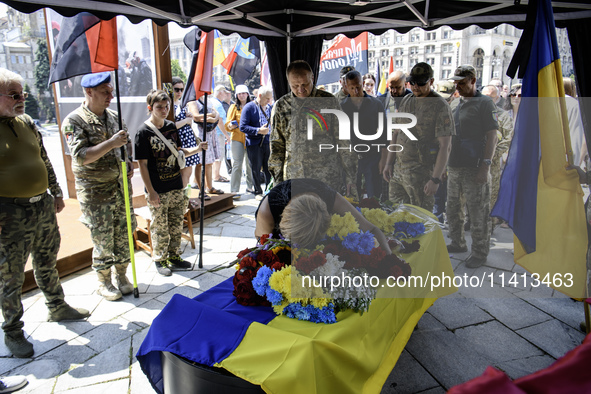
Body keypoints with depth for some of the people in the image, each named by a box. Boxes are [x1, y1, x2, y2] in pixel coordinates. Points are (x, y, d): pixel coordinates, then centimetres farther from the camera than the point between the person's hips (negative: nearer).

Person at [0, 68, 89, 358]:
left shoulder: (26, 122, 9)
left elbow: (44, 161, 17)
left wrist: (56, 193, 19)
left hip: (43, 206, 7)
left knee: (47, 264, 21)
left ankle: (57, 308, 39)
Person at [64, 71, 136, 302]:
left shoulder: (113, 117, 9)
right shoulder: (74, 121, -10)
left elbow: (126, 143, 24)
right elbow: (81, 156, -21)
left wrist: (128, 163, 7)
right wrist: (111, 143, -31)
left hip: (121, 186, 5)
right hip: (94, 191, -5)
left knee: (123, 234, 10)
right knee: (103, 239, 2)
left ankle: (122, 275, 27)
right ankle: (104, 282, 21)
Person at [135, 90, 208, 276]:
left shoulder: (171, 126, 6)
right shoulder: (143, 132, -11)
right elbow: (143, 164, -12)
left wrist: (197, 149, -3)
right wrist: (150, 191, -15)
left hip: (176, 186, 6)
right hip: (158, 190, -6)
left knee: (176, 224, 14)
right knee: (160, 227, 6)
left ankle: (174, 256, 30)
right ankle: (159, 260, 24)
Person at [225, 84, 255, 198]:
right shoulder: (234, 107, 6)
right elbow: (228, 123, 0)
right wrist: (231, 125, -23)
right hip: (237, 138, -2)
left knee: (250, 163, 9)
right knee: (237, 164, -6)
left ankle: (250, 186, 25)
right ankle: (234, 190, -3)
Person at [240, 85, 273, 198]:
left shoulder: (270, 107, 13)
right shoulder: (249, 107, -5)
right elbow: (243, 127, -11)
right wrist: (258, 131, -19)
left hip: (268, 143, 4)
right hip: (254, 144, -4)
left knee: (269, 168, 4)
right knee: (256, 169, 4)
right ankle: (258, 192, 19)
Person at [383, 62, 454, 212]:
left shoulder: (440, 107, -10)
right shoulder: (406, 101, 11)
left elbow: (445, 146, -14)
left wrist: (435, 179, -19)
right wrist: (388, 163, 12)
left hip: (421, 173, -6)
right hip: (398, 169, 7)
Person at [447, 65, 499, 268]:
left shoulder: (485, 103, -5)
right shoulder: (455, 104, 16)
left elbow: (492, 137, -11)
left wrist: (485, 166, -18)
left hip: (474, 168, -7)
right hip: (454, 167, 7)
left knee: (478, 213, 0)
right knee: (453, 208, 14)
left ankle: (480, 252, 12)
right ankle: (458, 243, 30)